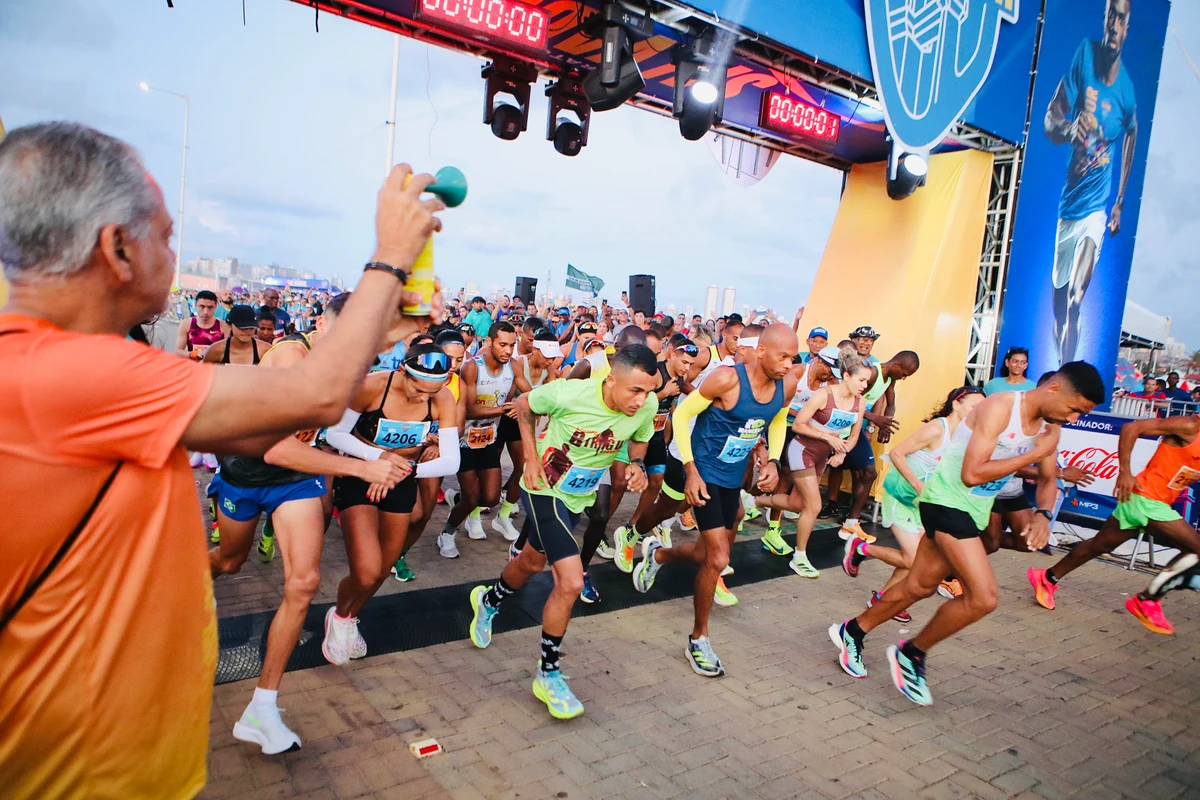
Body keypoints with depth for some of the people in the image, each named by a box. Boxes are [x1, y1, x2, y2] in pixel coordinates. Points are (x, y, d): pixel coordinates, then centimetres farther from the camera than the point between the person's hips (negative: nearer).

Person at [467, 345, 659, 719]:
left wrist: (636, 464, -17)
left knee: (532, 562, 27)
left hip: (580, 495, 6)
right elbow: (523, 405, -9)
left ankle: (488, 600, 60)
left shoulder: (647, 406, -19)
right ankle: (548, 674, 7)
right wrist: (531, 458, -16)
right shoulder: (568, 393, -30)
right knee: (571, 582, -16)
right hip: (545, 489, -6)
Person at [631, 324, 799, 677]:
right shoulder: (728, 378, -24)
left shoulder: (787, 384, -6)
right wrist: (691, 471, -19)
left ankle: (657, 554, 46)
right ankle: (698, 640, 9)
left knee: (710, 555, 15)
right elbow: (682, 414, -15)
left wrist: (773, 461, -1)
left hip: (733, 479, 7)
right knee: (718, 559, -12)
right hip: (703, 472, -7)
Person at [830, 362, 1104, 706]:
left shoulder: (1049, 428, 4)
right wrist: (1034, 453, -20)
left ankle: (852, 632, 31)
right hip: (948, 502, -8)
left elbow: (1047, 479, 18)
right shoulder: (1000, 407, -21)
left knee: (919, 586, 14)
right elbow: (972, 474, -25)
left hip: (973, 511, 9)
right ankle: (911, 653, 5)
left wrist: (1043, 514, -2)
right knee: (984, 597, -15)